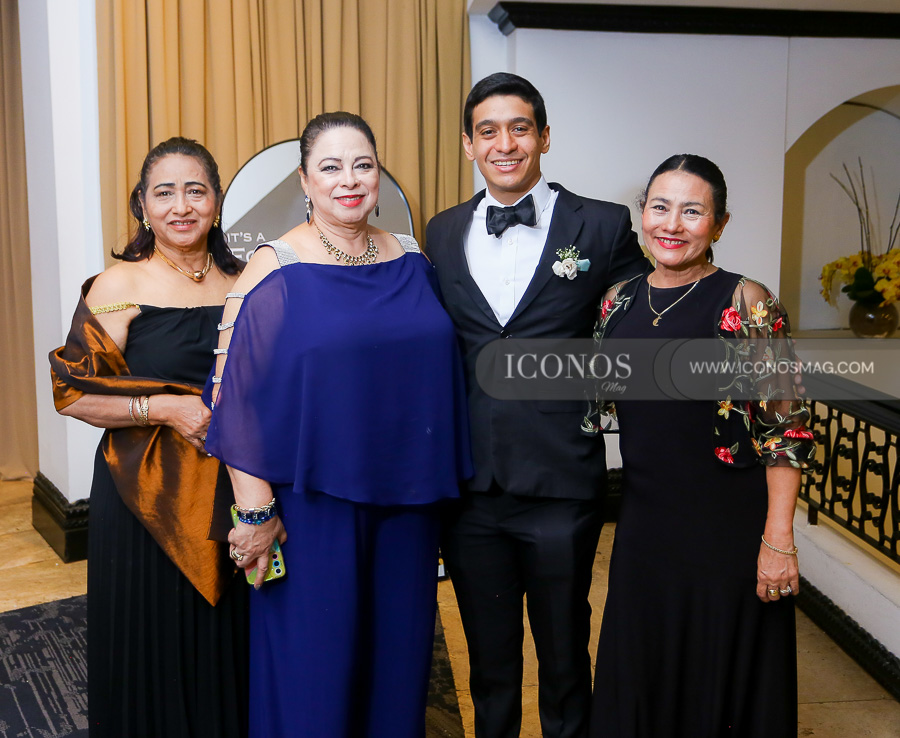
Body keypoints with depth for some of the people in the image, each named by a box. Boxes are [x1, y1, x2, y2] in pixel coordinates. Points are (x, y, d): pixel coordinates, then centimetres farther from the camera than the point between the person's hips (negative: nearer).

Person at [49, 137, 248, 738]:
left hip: (232, 491, 4)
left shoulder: (242, 283, 7)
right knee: (157, 650, 7)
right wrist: (163, 407, -18)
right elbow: (73, 393, -9)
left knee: (230, 649, 12)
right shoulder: (119, 287, -6)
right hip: (147, 499, -3)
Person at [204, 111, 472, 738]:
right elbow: (239, 396, -11)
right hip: (314, 501, -4)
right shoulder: (276, 269, -9)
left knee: (398, 646, 17)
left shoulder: (411, 262, 5)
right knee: (315, 661, 8)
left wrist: (437, 486, 11)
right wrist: (255, 512, -13)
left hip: (406, 500, 4)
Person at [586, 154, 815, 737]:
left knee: (722, 688, 11)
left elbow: (786, 429, -12)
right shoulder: (620, 302, 5)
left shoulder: (745, 303, -10)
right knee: (638, 688, 18)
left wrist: (778, 541, -16)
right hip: (643, 529, 5)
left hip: (727, 533, -5)